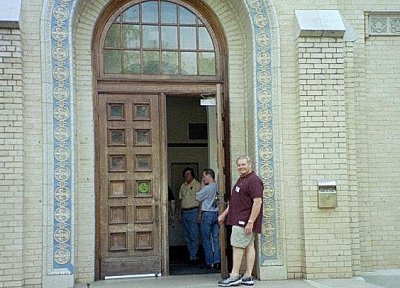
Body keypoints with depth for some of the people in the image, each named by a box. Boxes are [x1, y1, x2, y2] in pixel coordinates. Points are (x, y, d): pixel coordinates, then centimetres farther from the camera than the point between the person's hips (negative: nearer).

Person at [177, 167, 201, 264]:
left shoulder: (197, 185, -3)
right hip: (184, 212, 7)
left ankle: (193, 256, -4)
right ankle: (193, 255, 15)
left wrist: (199, 215, -13)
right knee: (186, 236, 8)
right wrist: (180, 214, 14)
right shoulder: (183, 186, 16)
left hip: (193, 211, -6)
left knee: (193, 235, -7)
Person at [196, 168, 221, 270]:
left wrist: (202, 185, 4)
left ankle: (209, 263, 3)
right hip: (217, 214, 6)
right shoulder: (218, 187, 3)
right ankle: (217, 262, 6)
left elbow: (198, 197, -1)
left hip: (207, 214, -6)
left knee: (207, 239, 2)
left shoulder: (207, 188, -14)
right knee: (216, 238, 8)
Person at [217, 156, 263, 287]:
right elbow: (235, 201, 27)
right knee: (249, 246, 9)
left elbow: (258, 202, -22)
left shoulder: (254, 180, -14)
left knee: (237, 246, -6)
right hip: (239, 220, 10)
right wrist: (224, 214, 27)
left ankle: (234, 276, -1)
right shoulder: (241, 180, 18)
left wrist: (250, 222, -25)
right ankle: (248, 277, 11)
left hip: (245, 221, -10)